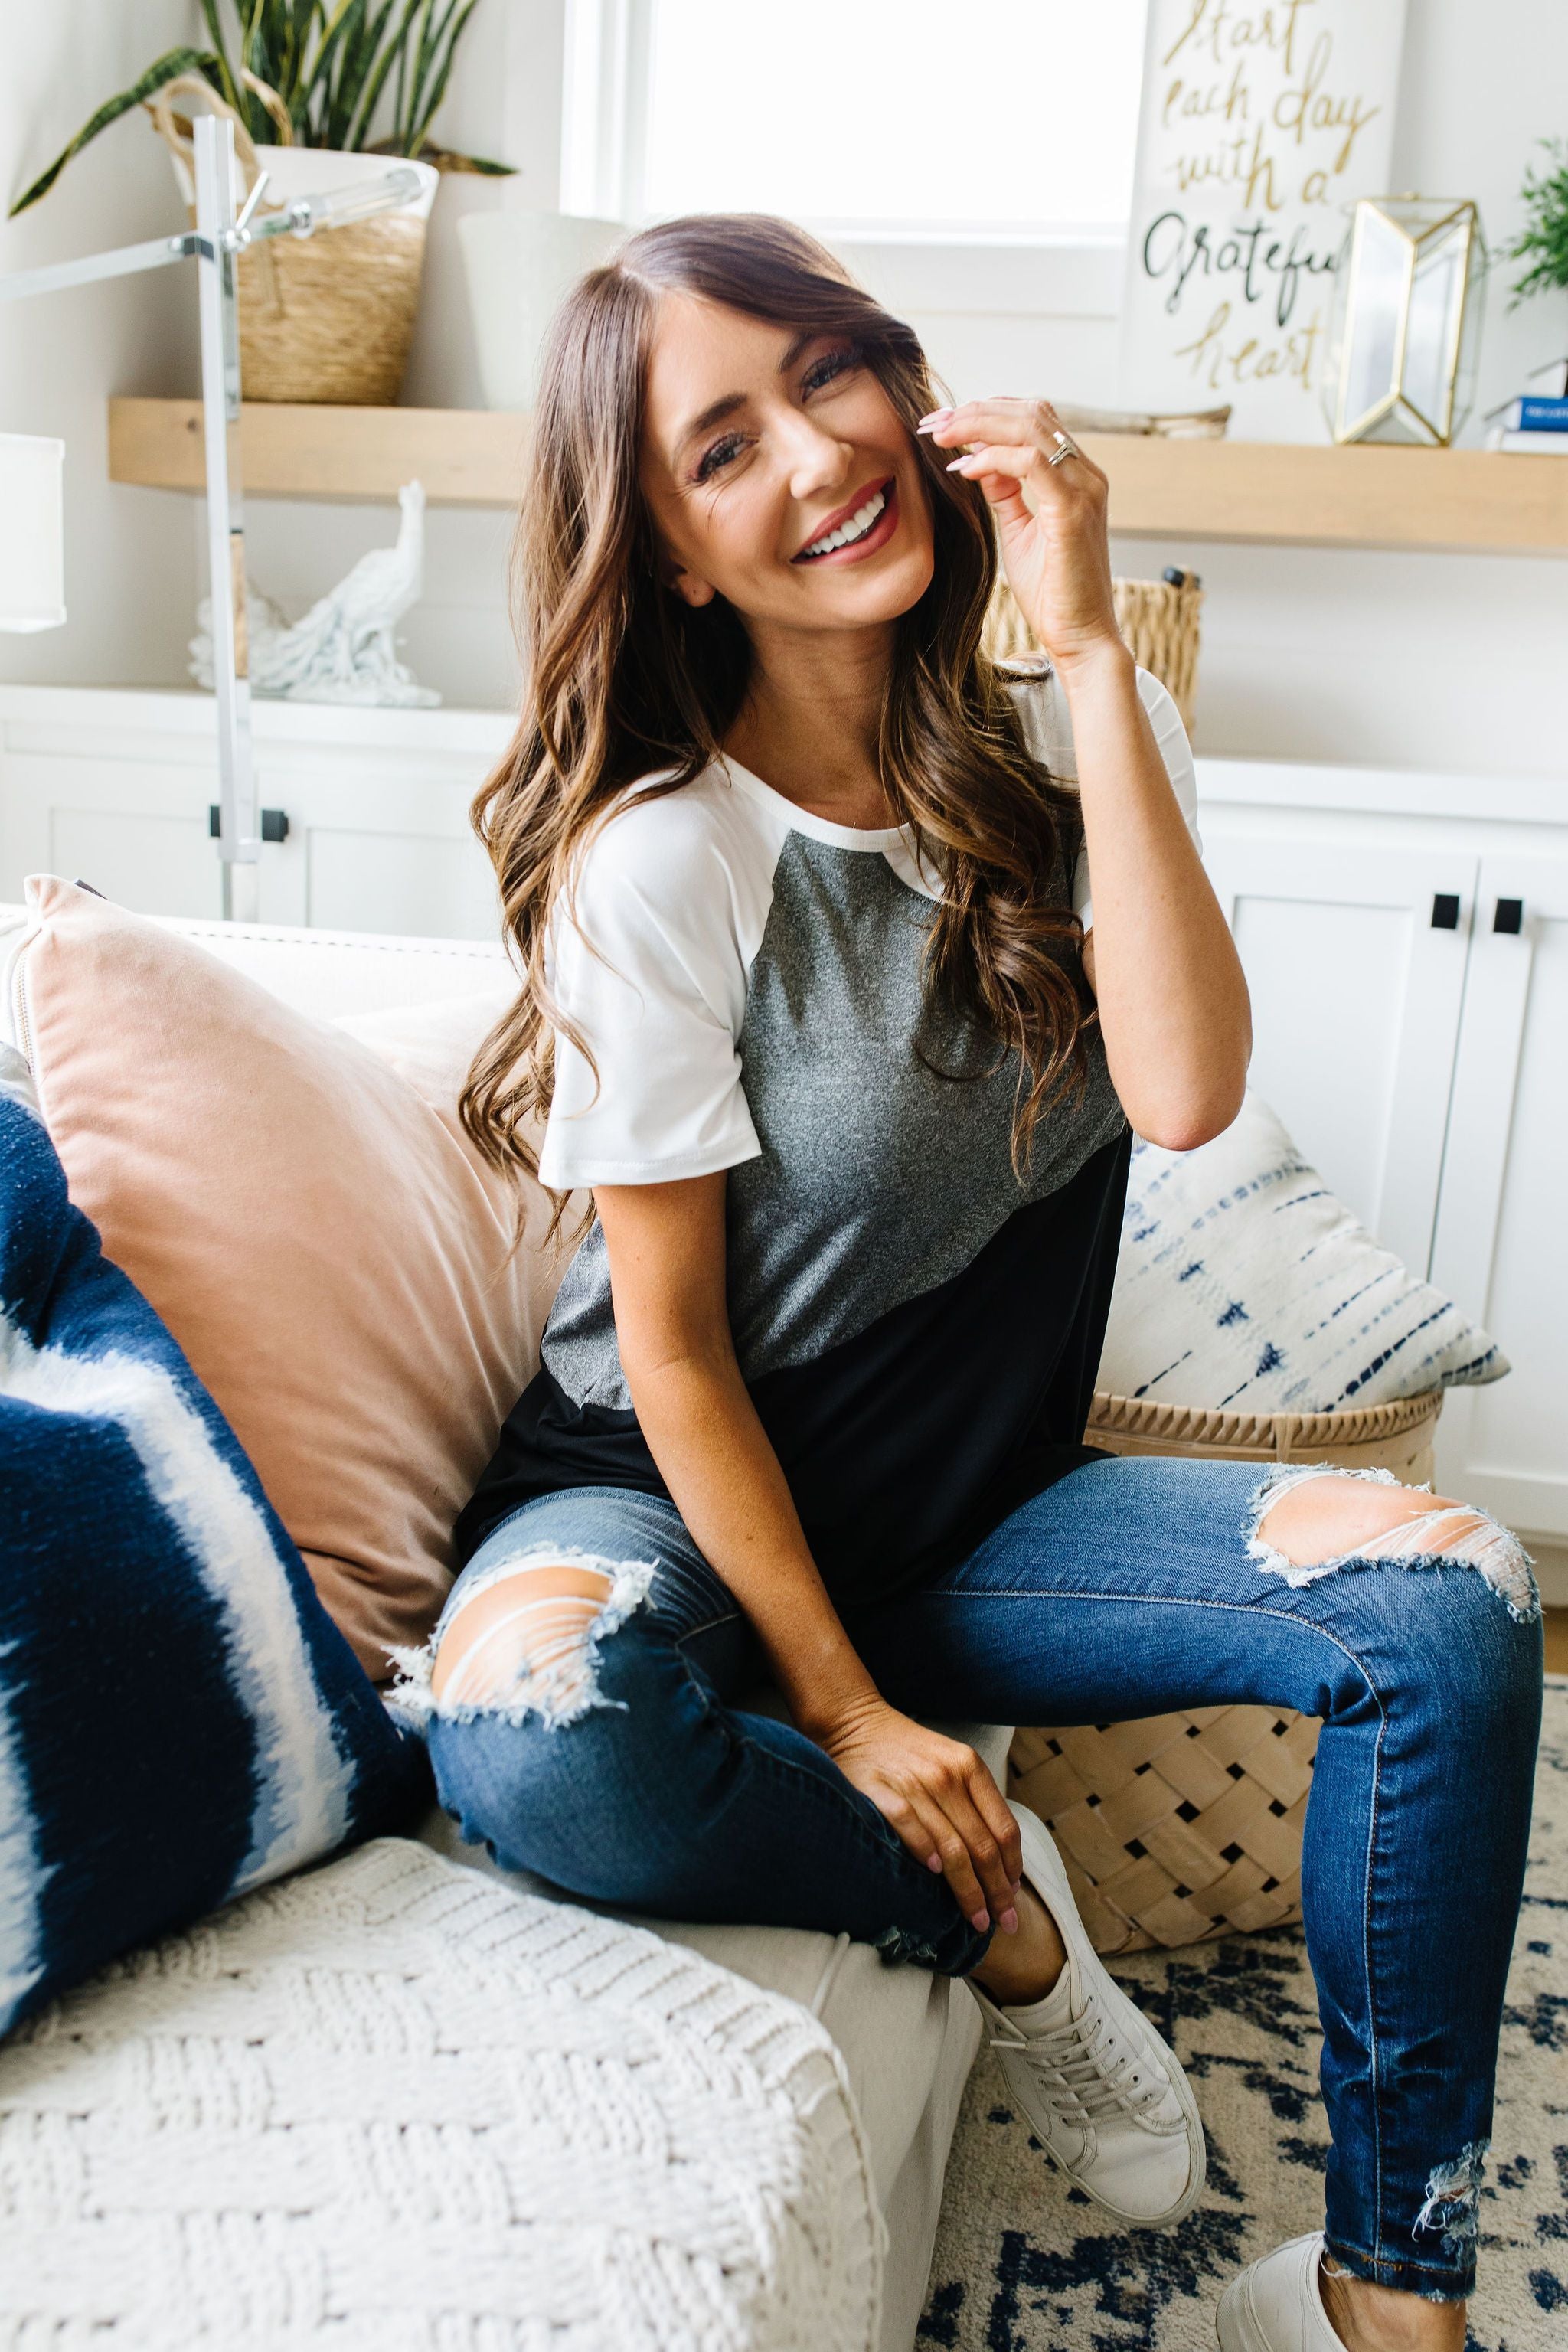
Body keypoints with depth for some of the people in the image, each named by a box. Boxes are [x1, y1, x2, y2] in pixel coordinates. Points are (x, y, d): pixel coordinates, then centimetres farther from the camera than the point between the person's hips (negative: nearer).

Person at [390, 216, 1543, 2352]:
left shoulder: (1066, 747, -2)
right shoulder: (658, 864, -16)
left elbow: (1184, 1091, -21)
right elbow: (674, 1347, -12)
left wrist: (1091, 650, -22)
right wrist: (845, 1711, -12)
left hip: (978, 1508, 4)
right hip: (679, 1496, -3)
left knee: (1451, 1596, -19)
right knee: (532, 1734, -37)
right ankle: (990, 1919, -5)